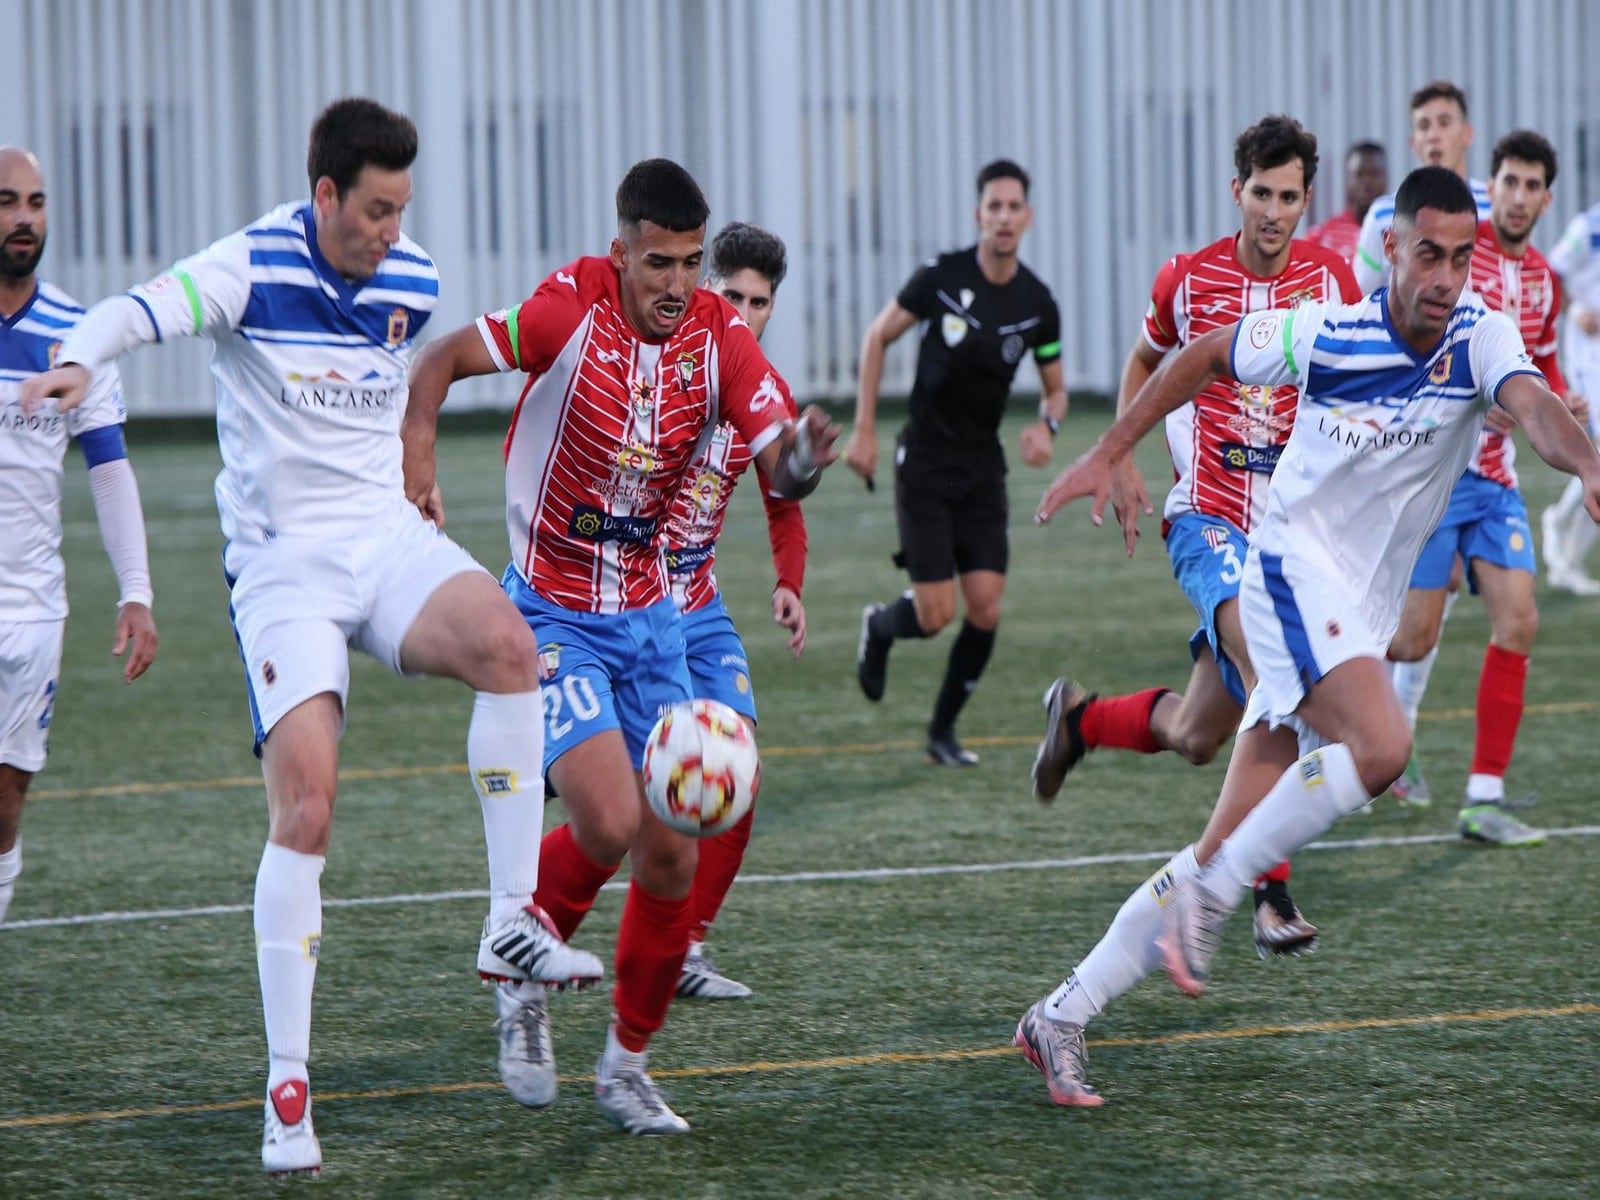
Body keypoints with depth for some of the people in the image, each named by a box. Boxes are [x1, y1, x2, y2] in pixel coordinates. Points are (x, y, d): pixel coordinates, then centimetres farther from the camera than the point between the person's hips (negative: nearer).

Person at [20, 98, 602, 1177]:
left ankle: (514, 924, -19)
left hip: (388, 538, 4)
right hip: (283, 562, -4)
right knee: (304, 803, -15)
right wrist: (81, 360, -49)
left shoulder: (414, 284, 5)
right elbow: (136, 311, -29)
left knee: (505, 641, -28)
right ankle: (288, 1089, -8)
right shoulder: (254, 269, -11)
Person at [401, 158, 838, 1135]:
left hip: (651, 619, 4)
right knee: (607, 823, -21)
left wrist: (802, 460, -36)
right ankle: (527, 979, 9)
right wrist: (415, 459, -23)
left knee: (672, 854, 2)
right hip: (551, 612, -4)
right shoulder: (571, 310, -16)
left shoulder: (722, 338, -6)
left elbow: (779, 466, -13)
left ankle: (627, 1068, 20)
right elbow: (440, 363, -7)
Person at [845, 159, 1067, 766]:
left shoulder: (1038, 304, -3)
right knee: (935, 615, -9)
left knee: (985, 609, -7)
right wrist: (864, 430, -3)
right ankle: (879, 626, 28)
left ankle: (943, 729, 13)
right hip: (925, 462, -3)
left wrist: (1046, 426, -13)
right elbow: (878, 336, 1)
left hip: (983, 467, 3)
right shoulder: (942, 276, -12)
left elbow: (1055, 388, 11)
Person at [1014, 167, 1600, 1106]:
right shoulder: (1322, 334, -9)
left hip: (1363, 619, 4)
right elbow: (1205, 356, 8)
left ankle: (1064, 1016, 10)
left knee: (1226, 855, 2)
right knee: (1381, 746, -31)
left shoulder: (1482, 339, -7)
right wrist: (1111, 454, 9)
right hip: (1295, 568, -4)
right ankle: (1210, 896, -15)